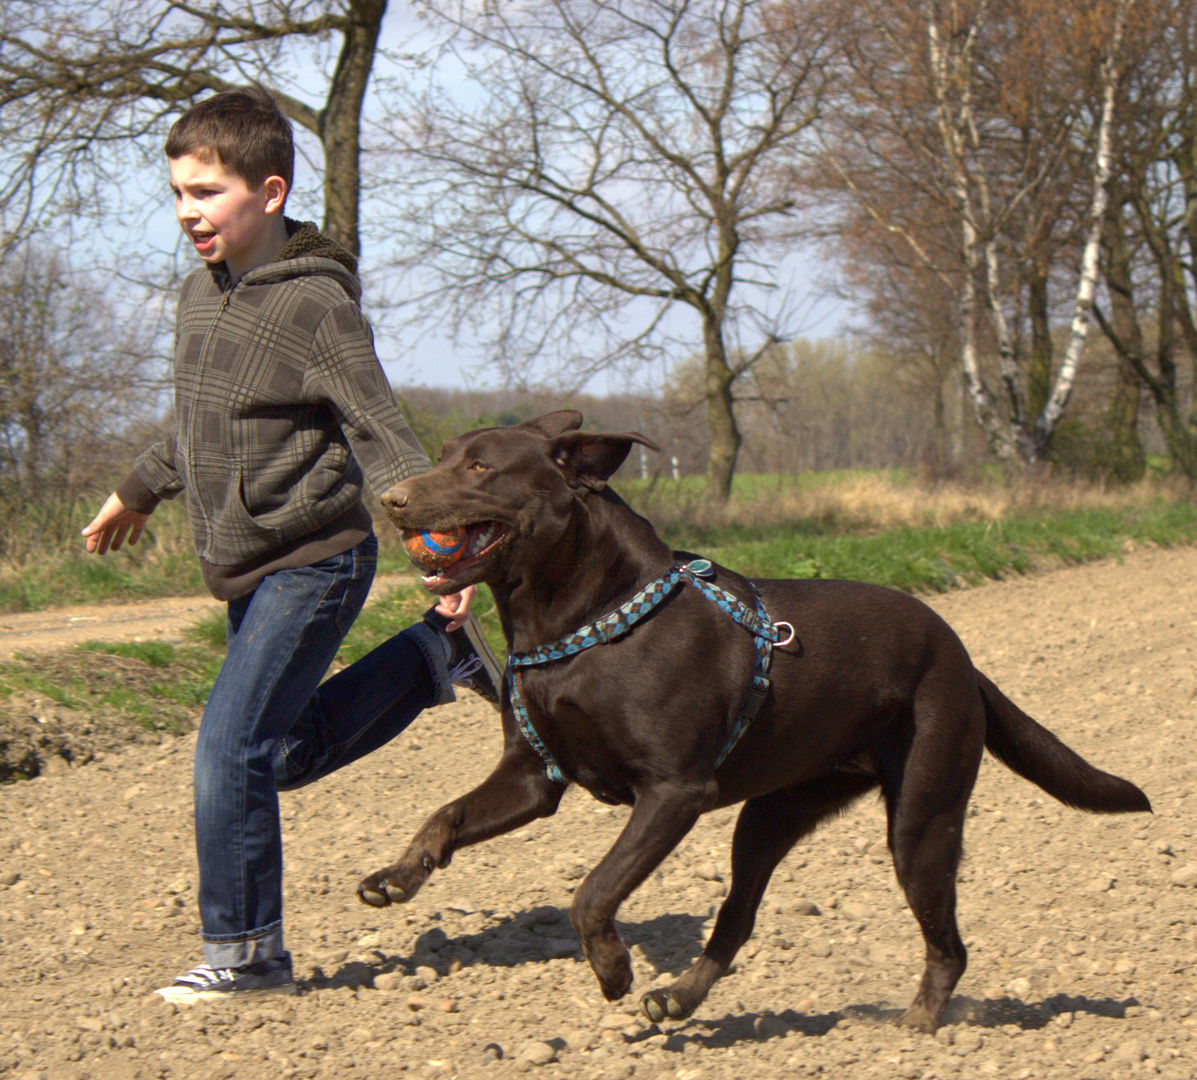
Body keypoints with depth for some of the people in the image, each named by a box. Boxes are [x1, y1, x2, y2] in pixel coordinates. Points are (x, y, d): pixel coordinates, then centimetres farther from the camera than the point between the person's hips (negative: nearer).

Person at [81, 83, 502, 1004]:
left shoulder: (314, 304, -18)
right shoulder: (201, 294, 6)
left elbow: (383, 436, -23)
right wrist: (138, 492, 36)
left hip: (313, 564, -9)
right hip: (246, 571, 9)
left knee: (232, 749, -12)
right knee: (292, 751, 17)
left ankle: (246, 952, 2)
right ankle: (439, 657, 31)